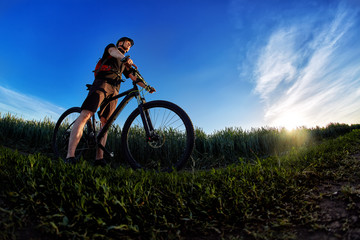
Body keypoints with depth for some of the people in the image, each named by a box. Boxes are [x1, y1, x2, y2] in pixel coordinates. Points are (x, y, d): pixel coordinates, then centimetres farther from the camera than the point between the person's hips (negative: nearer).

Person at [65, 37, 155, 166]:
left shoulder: (124, 64, 34)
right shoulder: (111, 47, 17)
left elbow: (133, 77, 28)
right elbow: (113, 51, -8)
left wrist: (146, 86, 13)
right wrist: (124, 57, -32)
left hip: (114, 91, 7)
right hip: (102, 84, -7)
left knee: (105, 123, -4)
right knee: (86, 115, -22)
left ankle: (99, 158, -9)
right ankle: (70, 157, -31)